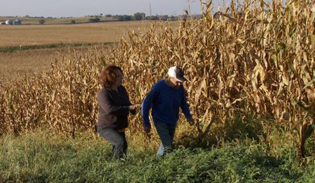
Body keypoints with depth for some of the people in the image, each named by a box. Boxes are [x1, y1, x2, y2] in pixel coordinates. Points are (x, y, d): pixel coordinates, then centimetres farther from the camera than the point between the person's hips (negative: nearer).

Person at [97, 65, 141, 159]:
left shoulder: (122, 89, 2)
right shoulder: (103, 93, -21)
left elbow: (127, 103, 16)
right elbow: (109, 109, -35)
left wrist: (133, 107, -9)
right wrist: (129, 108, -34)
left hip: (119, 128, 8)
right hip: (106, 127, -8)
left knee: (123, 147, 15)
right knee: (120, 142, -27)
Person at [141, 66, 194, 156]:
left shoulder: (180, 88, -9)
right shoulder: (159, 87, -23)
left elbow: (183, 103, 9)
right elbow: (146, 104, -16)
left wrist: (188, 116, -7)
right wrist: (146, 123, -13)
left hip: (172, 122, 6)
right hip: (160, 121, -5)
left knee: (167, 144, 19)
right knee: (168, 148, -15)